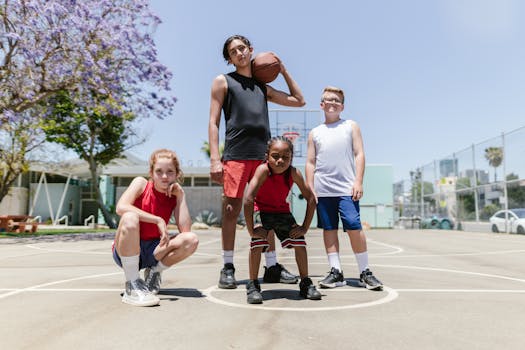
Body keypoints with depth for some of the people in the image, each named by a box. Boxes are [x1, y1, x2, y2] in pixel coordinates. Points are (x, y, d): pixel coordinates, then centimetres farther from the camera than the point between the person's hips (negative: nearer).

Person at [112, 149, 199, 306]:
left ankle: (154, 272, 5)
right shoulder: (141, 183, -7)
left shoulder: (175, 195, 1)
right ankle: (132, 286, -26)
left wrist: (181, 195, -13)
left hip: (151, 252, 3)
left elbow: (185, 229, -14)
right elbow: (121, 207, -27)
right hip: (125, 251, -3)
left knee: (191, 240, -20)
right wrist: (158, 220, -29)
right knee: (130, 218, -35)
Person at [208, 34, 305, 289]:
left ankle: (272, 267, 15)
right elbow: (213, 122, 1)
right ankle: (228, 268, 8)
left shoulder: (263, 87, 22)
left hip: (263, 155, 5)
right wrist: (215, 158, -11)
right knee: (232, 210, -3)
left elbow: (299, 101, 28)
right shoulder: (223, 82, 10)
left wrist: (283, 70, 26)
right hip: (236, 155, -4)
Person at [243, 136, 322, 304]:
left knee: (300, 242, -5)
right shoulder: (263, 170, -31)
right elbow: (248, 199, -38)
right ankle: (253, 285, -8)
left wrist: (304, 227, -14)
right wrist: (251, 230, -35)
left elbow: (311, 199, -12)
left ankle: (305, 283, 13)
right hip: (261, 210, -3)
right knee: (257, 241, -24)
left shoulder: (294, 173, -21)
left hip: (282, 211, 3)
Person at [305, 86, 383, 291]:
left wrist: (358, 181, -6)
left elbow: (359, 154, 4)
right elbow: (310, 163, 12)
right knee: (329, 229, 4)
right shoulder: (315, 133, 15)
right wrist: (310, 189, 3)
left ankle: (364, 272, 5)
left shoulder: (351, 126, 11)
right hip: (322, 190, 3)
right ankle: (335, 271, 12)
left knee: (354, 227, -9)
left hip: (346, 189, -2)